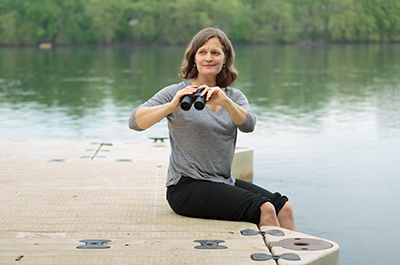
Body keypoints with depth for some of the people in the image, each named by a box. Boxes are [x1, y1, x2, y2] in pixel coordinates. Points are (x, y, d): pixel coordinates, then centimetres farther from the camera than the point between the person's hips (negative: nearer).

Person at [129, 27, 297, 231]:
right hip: (187, 186, -5)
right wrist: (171, 106, -32)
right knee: (264, 210, -25)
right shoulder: (177, 92, -1)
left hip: (225, 183, 5)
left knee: (282, 207, -19)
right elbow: (135, 122, -15)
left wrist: (225, 102, -31)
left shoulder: (235, 96, 12)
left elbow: (248, 125, -11)